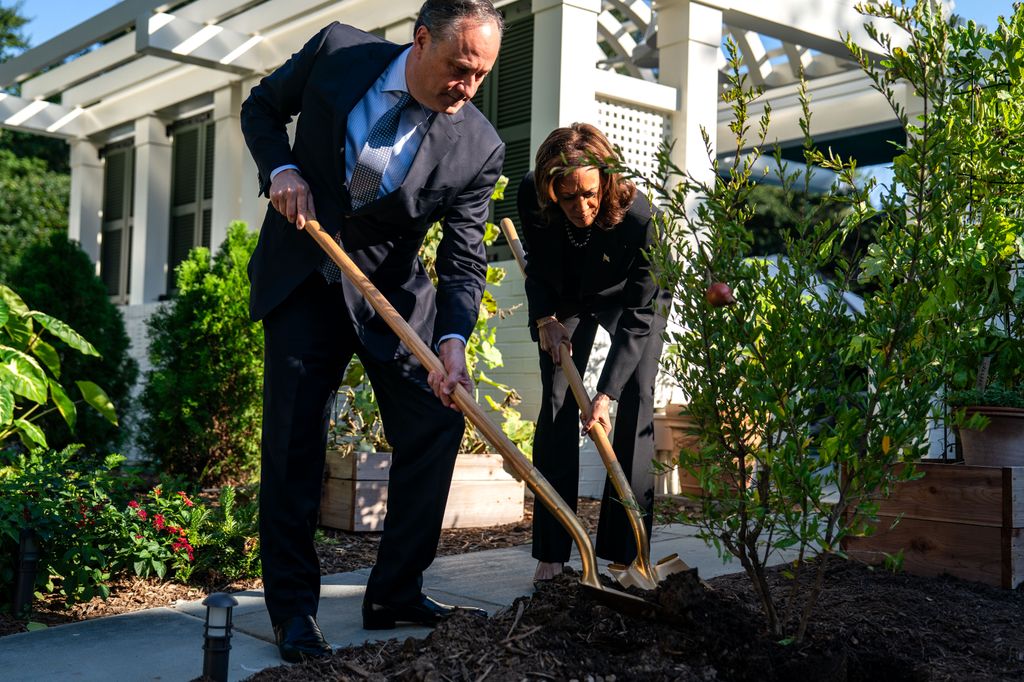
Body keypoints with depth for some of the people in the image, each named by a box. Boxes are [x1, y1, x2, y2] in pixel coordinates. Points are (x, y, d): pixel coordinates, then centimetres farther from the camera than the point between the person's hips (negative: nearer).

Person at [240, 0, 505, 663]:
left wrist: (452, 342, -31)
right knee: (294, 434, -5)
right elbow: (262, 107, 5)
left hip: (393, 285, 2)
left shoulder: (479, 149, -14)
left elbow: (464, 259, -15)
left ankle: (396, 593, 11)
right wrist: (281, 169, -14)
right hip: (303, 275, -1)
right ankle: (293, 608, 6)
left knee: (435, 424, -4)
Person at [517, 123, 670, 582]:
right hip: (566, 300, 2)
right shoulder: (532, 198, -29)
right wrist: (545, 318, -14)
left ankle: (625, 551, -6)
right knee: (557, 407, -7)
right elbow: (535, 260, -4)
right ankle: (551, 553, -3)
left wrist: (605, 394, -37)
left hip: (633, 302, -2)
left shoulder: (637, 216, -38)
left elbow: (638, 318, -33)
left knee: (636, 409, -12)